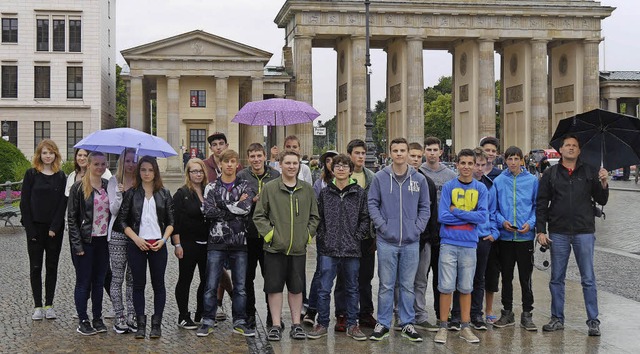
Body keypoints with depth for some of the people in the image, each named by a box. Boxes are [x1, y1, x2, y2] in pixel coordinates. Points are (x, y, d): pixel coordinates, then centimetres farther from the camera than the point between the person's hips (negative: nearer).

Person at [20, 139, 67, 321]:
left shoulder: (61, 177, 4)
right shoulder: (31, 174, 0)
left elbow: (63, 203, 0)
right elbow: (25, 203, -3)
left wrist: (54, 228, -10)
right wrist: (30, 229, -10)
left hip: (55, 229, 1)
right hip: (35, 228, -1)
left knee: (52, 266, 6)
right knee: (36, 267, 2)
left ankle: (49, 305, 14)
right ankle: (38, 306, 9)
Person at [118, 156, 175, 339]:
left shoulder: (164, 194, 7)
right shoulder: (131, 194, 4)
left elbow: (171, 221, 7)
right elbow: (122, 220, 2)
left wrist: (163, 239, -8)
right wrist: (136, 239, -10)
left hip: (158, 245, 1)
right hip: (136, 245, 0)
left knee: (158, 284, 2)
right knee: (138, 284, 3)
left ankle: (156, 324, 10)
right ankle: (141, 324, 10)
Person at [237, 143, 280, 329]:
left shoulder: (275, 176, 6)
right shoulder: (241, 176, 1)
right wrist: (253, 200, -16)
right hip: (248, 233, -1)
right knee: (247, 275, 7)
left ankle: (273, 314, 17)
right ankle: (249, 313, 19)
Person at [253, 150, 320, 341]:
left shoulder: (307, 189, 8)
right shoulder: (269, 188, -1)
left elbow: (314, 216, 16)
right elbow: (259, 215, 2)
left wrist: (308, 233, 4)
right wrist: (269, 233, -8)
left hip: (299, 248, 2)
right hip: (275, 247, -2)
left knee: (296, 288, 9)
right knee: (274, 287, 3)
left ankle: (296, 324, 19)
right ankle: (276, 325, 12)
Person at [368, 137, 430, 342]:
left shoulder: (419, 179, 4)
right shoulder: (380, 177, 0)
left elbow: (425, 207, 8)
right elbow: (372, 204, 1)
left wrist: (417, 228, -4)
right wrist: (382, 225, -9)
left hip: (411, 242, 2)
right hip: (386, 241, -1)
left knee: (408, 285, 10)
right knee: (386, 285, 5)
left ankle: (407, 324, 19)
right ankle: (383, 324, 15)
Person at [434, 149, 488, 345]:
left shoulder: (480, 188, 4)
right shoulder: (448, 187, 0)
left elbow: (483, 217, -7)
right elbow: (442, 216, -9)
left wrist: (456, 211, -10)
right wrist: (470, 216, -8)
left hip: (469, 244, 2)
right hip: (449, 243, -1)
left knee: (466, 288, 8)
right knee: (446, 287, 0)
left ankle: (465, 327, 17)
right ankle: (443, 327, 9)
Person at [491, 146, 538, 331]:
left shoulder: (532, 180, 1)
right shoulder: (498, 181, 2)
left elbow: (538, 205, 4)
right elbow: (493, 208, 6)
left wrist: (531, 223, -11)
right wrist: (502, 221, -10)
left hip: (525, 236, -1)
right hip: (505, 237, 1)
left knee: (526, 277, 4)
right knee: (506, 277, 11)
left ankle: (527, 314, 14)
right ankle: (507, 313, 22)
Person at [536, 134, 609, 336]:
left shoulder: (589, 172, 6)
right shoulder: (551, 174, 6)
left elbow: (601, 201, 7)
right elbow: (541, 204, 5)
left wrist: (603, 184, -11)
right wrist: (541, 231, -2)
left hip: (584, 232, -1)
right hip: (558, 233, 1)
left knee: (588, 279, 2)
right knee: (557, 279, 7)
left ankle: (593, 321, 9)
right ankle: (557, 319, 18)